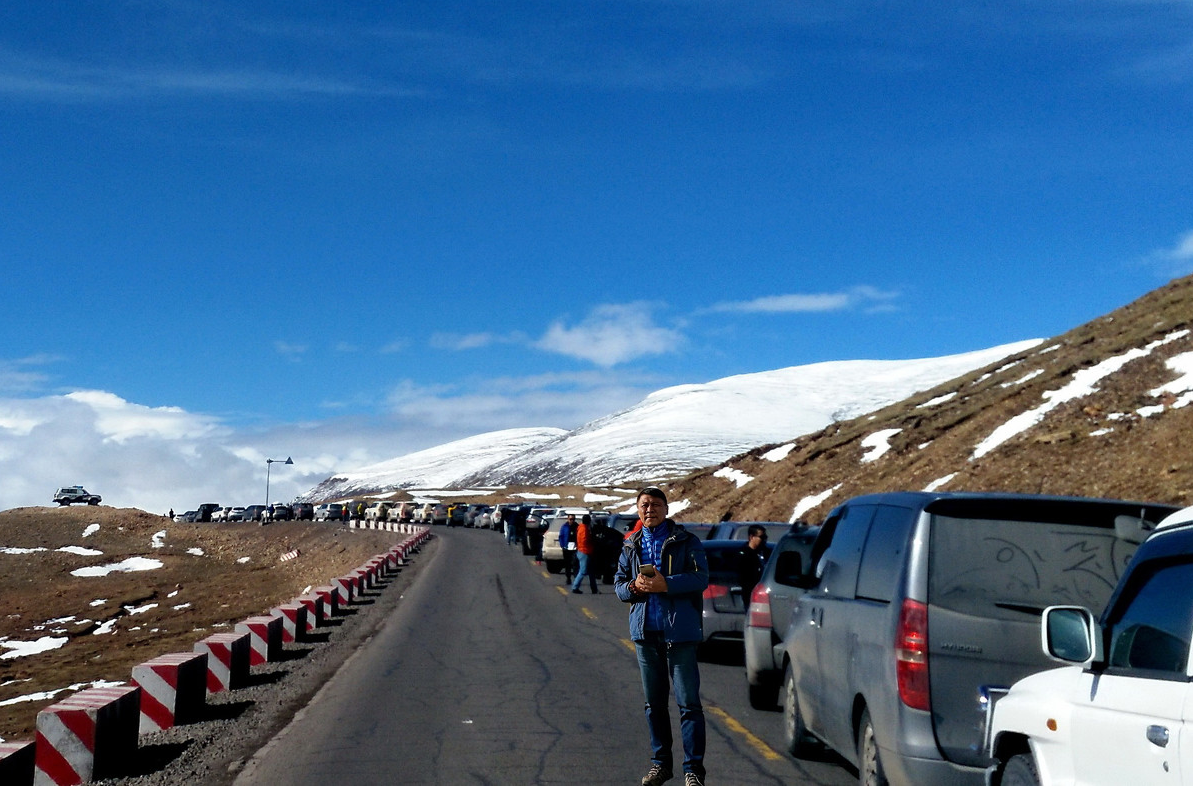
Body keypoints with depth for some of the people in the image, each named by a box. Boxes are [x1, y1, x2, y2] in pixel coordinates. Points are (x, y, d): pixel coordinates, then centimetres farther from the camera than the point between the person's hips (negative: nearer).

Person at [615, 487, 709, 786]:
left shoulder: (686, 542, -1)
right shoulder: (630, 546, 13)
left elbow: (700, 578, -11)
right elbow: (619, 584, 13)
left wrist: (665, 584, -22)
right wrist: (634, 588, -9)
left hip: (679, 629, -5)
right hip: (645, 630, 5)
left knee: (688, 702, -5)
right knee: (654, 702, 13)